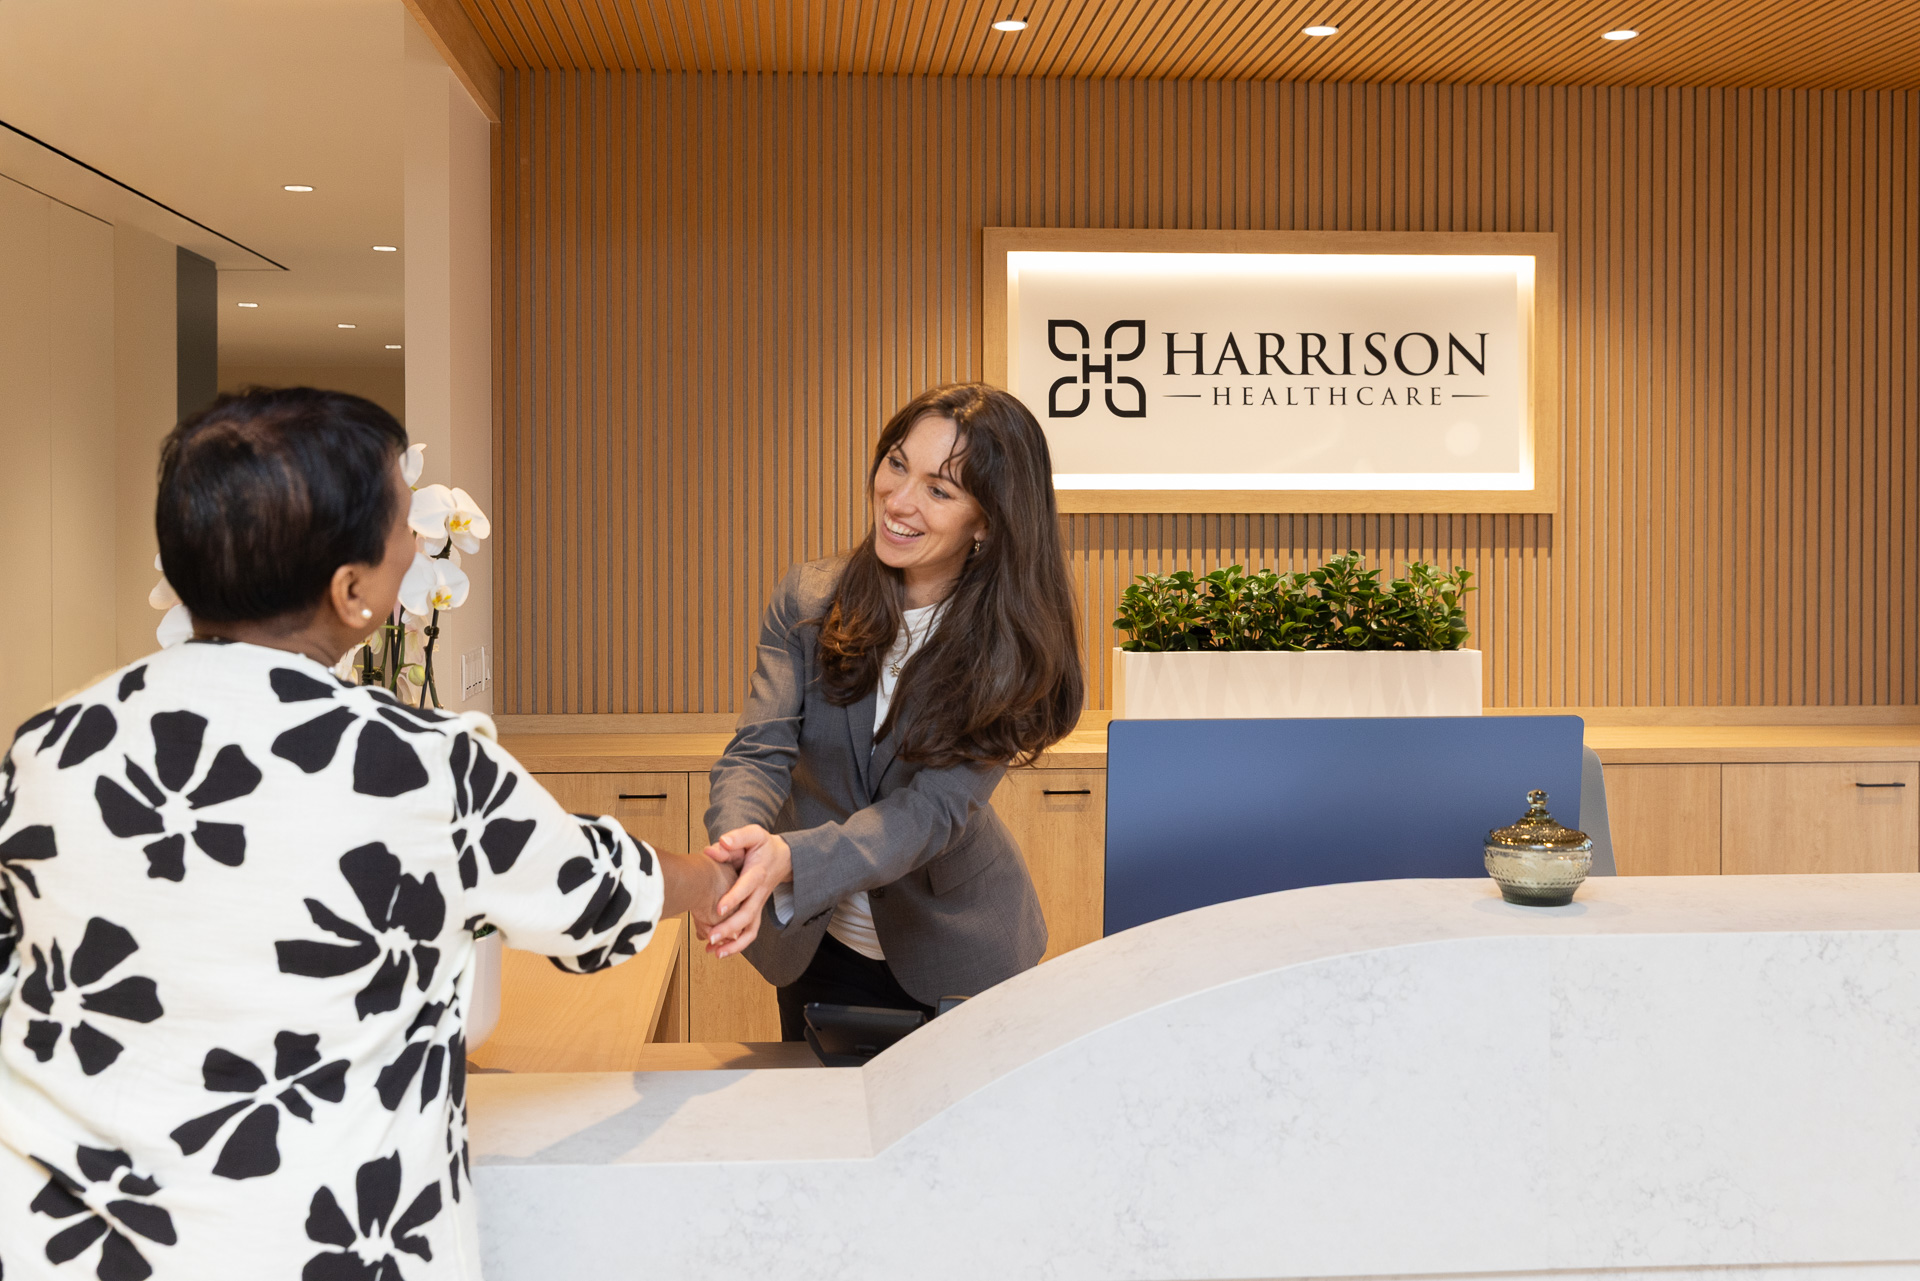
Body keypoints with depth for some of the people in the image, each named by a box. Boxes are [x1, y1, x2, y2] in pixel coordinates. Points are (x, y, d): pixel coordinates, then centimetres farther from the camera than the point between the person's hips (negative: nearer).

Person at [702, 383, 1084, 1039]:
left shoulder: (1011, 642, -19)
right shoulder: (806, 600, -11)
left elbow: (934, 808, -28)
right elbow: (759, 751, -19)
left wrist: (792, 860, -46)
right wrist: (740, 844, -44)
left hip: (958, 958, -2)